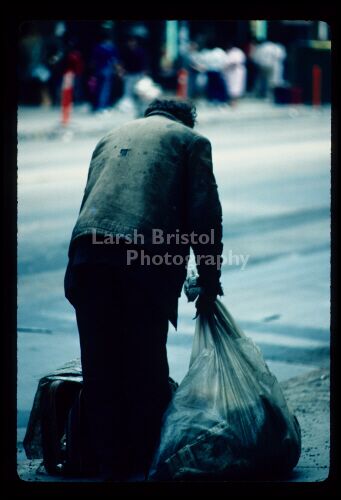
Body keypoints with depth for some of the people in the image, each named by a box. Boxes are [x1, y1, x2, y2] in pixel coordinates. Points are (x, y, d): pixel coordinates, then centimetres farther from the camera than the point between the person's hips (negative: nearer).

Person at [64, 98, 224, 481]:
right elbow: (204, 212, 6)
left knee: (99, 364, 8)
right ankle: (146, 462, 12)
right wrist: (210, 279, 9)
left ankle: (110, 464, 14)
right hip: (147, 256, -4)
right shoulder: (190, 139, 16)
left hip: (87, 251, 4)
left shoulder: (110, 138, 30)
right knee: (146, 363, 5)